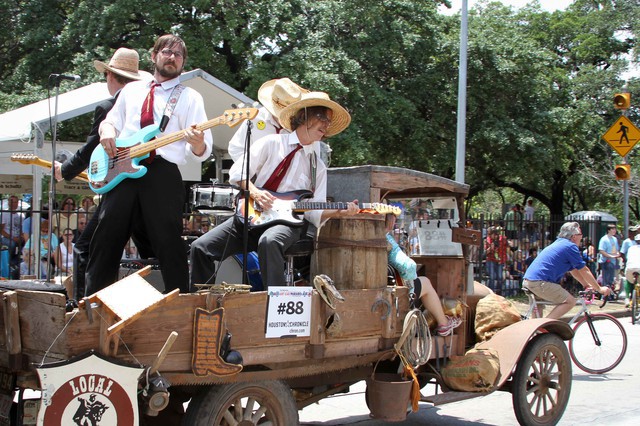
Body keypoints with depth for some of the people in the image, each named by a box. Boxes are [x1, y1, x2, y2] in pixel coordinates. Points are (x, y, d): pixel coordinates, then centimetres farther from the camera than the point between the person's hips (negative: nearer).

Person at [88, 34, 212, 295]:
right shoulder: (131, 90, 22)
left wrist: (197, 144, -24)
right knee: (106, 240, 5)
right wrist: (107, 130, 3)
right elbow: (111, 120, 29)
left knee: (169, 244, -6)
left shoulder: (190, 97, 10)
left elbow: (202, 152, 2)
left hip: (163, 174, -3)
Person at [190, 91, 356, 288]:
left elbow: (315, 212, 8)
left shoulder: (318, 167, 16)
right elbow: (237, 171, 2)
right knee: (201, 247, -14)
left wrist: (338, 212, -11)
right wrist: (254, 192, -16)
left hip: (288, 220, -1)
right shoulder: (271, 143, 9)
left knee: (269, 241, -38)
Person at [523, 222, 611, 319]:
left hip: (527, 281, 10)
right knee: (570, 301, -7)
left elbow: (573, 270, 31)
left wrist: (587, 285, 30)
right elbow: (584, 271, 0)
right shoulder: (570, 246, -3)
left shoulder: (558, 243, 25)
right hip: (540, 282, -10)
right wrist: (599, 289, 9)